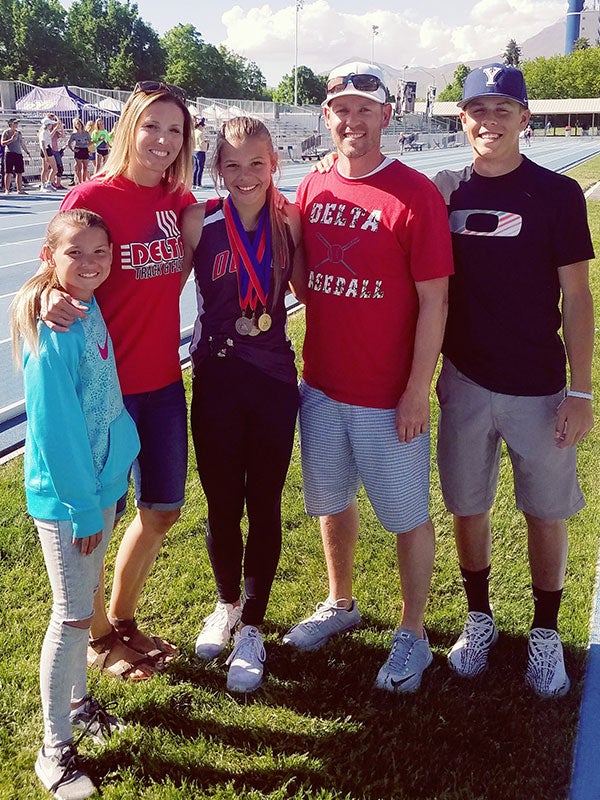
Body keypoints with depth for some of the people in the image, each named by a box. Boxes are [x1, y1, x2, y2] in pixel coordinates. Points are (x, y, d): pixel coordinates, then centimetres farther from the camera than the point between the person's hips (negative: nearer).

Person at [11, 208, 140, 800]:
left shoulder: (91, 311, 1)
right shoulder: (53, 332, -23)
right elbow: (55, 429, -22)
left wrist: (108, 484, 11)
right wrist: (83, 507, -17)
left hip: (99, 483, 8)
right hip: (63, 495, -8)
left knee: (84, 601, 21)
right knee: (73, 616, 0)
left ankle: (75, 701, 40)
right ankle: (55, 750, 14)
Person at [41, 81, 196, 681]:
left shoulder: (180, 200, 4)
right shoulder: (91, 198, -14)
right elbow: (64, 277, -11)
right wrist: (53, 300, -32)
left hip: (163, 380, 7)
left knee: (163, 510, 17)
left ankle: (123, 619, 40)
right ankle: (99, 636, 33)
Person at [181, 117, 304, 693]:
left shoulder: (289, 222, -1)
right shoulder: (199, 222, -6)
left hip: (275, 381, 1)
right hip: (216, 380, -1)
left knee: (265, 507, 8)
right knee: (222, 506, 10)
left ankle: (251, 628, 25)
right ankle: (227, 605, 38)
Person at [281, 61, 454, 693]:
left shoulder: (415, 195, -12)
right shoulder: (312, 191, 5)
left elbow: (433, 300, -13)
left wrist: (417, 391, -14)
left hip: (388, 396, -5)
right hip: (321, 383, 6)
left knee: (408, 516, 8)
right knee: (331, 500, 20)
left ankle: (412, 635, 26)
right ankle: (340, 605, 41)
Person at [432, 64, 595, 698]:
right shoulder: (445, 192, 3)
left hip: (538, 387, -2)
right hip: (464, 383, 3)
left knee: (545, 513, 8)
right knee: (467, 507, 12)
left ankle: (545, 634, 26)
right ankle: (479, 618, 33)